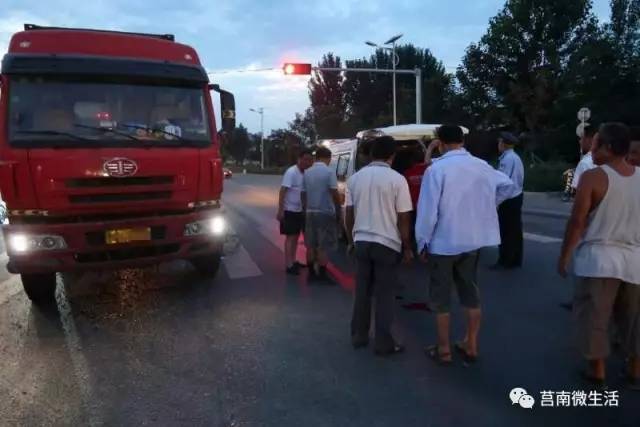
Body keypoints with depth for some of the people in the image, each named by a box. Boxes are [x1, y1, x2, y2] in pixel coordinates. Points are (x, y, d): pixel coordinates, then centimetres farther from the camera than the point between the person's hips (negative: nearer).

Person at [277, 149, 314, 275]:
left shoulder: (305, 173, 8)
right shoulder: (291, 172, -17)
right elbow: (282, 191, -21)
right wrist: (280, 210, -25)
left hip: (299, 210, 8)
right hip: (289, 210, -8)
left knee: (296, 236, 14)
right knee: (291, 237, -6)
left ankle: (293, 261, 26)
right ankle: (289, 265, -1)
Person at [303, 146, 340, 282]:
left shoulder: (307, 172, 5)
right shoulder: (329, 172, -12)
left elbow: (303, 193, 10)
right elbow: (334, 193, -12)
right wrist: (338, 204, 8)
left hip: (310, 212, 6)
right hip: (325, 213, -5)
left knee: (310, 245, 12)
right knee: (323, 247, 1)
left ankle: (311, 273, 19)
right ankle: (322, 275, 5)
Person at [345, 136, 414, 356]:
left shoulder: (355, 178, 3)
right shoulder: (397, 179, -10)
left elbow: (349, 214, 7)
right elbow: (403, 218, -9)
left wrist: (351, 240, 19)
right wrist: (407, 247, 2)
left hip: (361, 242, 4)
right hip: (387, 244, -4)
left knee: (362, 291, 14)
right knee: (384, 295, 4)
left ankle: (359, 336, 23)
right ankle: (384, 343, 11)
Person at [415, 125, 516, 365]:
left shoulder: (436, 169, -17)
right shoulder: (481, 166, 1)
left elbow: (428, 211, -17)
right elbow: (508, 186, 14)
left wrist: (422, 243, -6)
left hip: (443, 242, -5)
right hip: (473, 241, 5)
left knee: (440, 297, 9)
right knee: (470, 293, 16)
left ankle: (444, 350, 18)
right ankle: (471, 346, 26)